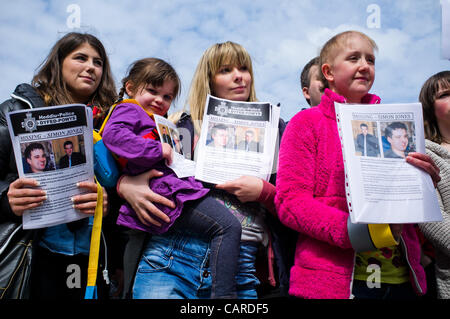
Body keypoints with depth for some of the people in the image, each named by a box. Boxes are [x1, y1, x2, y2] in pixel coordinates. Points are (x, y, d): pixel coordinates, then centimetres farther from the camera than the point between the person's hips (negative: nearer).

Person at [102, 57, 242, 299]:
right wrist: (157, 149, -17)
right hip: (165, 189, -10)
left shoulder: (156, 121, 34)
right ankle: (223, 293, -22)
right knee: (228, 227, -18)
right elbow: (113, 134, -17)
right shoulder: (128, 109, 5)